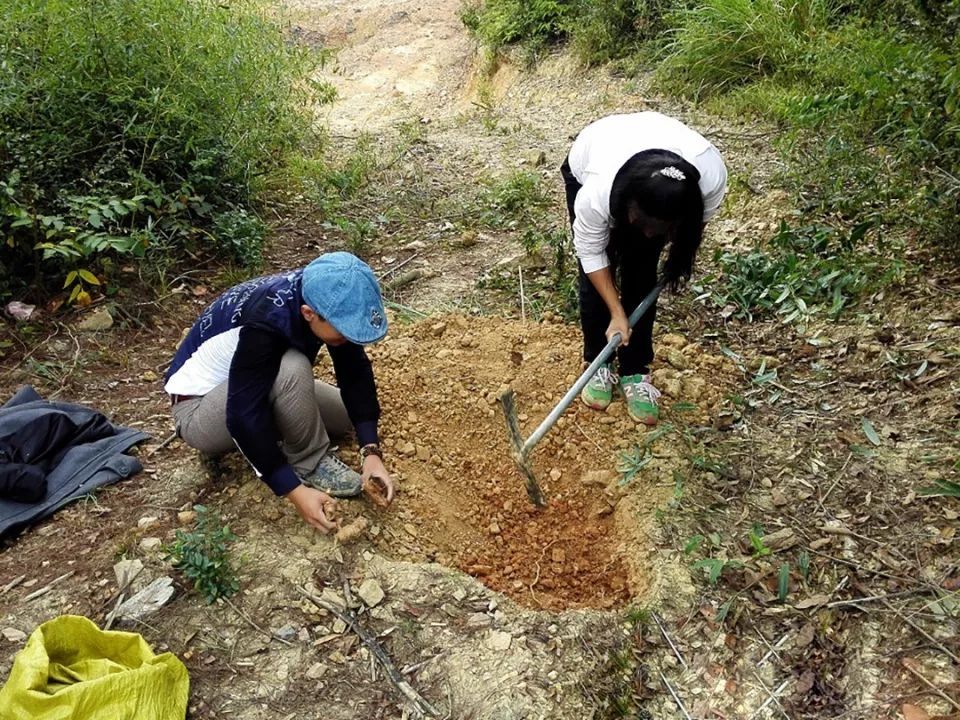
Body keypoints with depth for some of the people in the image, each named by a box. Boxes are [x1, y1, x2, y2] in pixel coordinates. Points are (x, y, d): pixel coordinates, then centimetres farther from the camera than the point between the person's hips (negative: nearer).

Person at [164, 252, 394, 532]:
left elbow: (356, 372, -13)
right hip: (199, 410, -7)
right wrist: (295, 490, -35)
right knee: (291, 370, -35)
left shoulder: (324, 298, -17)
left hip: (257, 385, 7)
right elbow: (245, 414, -36)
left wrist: (371, 450, -21)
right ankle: (310, 464, -13)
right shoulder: (266, 324, -38)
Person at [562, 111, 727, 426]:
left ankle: (635, 373, 5)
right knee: (596, 277, -6)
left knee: (642, 276, -6)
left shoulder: (712, 177, -37)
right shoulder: (596, 192, -44)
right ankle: (598, 365, 11)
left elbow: (696, 224, -12)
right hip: (586, 167, -1)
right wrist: (617, 313, -25)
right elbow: (591, 253, -25)